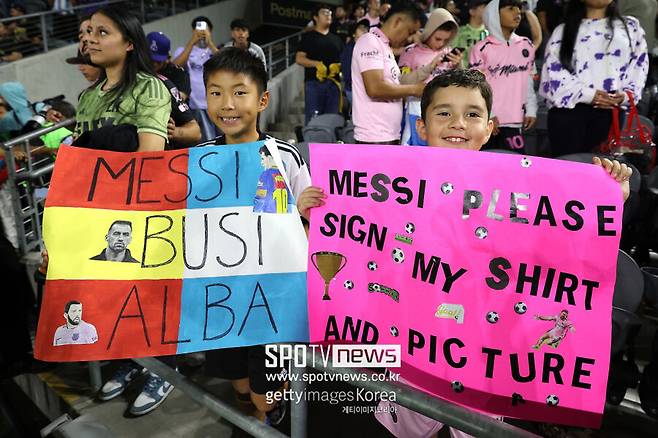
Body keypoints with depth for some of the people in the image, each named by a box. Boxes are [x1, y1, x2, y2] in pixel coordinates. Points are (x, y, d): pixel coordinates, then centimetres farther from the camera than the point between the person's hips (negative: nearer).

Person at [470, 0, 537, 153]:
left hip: (515, 120, 3)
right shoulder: (482, 49, -3)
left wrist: (531, 110, 8)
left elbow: (529, 81, 15)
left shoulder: (526, 46, 11)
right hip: (488, 121, -3)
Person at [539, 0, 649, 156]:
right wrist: (588, 94, -11)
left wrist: (625, 94, -6)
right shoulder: (563, 30, 12)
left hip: (609, 110, 2)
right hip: (569, 108, -1)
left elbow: (639, 66, 13)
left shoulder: (630, 27, 19)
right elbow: (554, 72, -1)